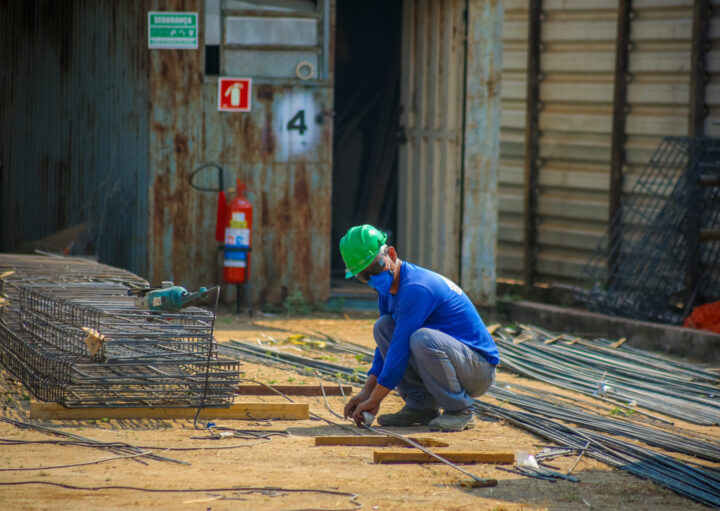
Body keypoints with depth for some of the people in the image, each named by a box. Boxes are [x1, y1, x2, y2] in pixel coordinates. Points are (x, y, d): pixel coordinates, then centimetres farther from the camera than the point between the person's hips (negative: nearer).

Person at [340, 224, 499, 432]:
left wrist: (374, 400, -18)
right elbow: (385, 345, 15)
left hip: (480, 370, -9)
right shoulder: (388, 289, 7)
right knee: (382, 326, 1)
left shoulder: (416, 288, -24)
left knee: (422, 338, -35)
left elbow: (400, 349, -24)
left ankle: (460, 410, -15)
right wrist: (367, 391, 2)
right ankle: (421, 406, 1)